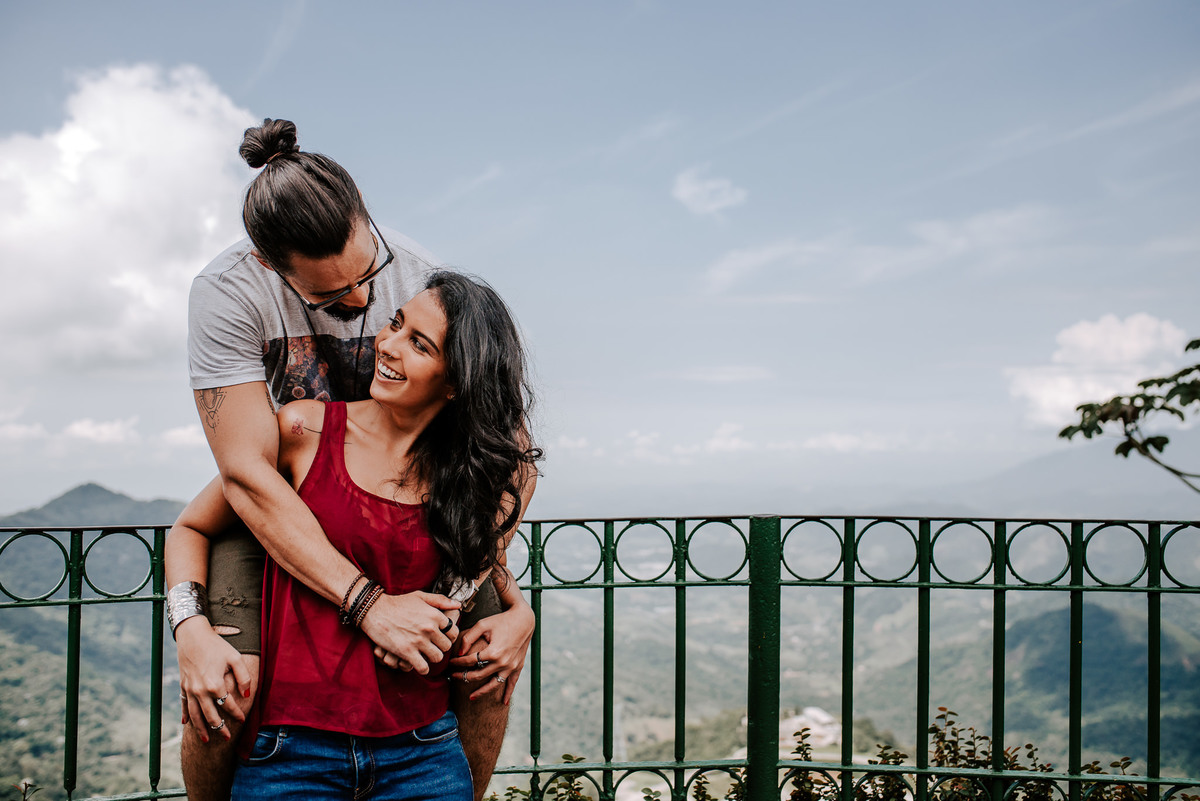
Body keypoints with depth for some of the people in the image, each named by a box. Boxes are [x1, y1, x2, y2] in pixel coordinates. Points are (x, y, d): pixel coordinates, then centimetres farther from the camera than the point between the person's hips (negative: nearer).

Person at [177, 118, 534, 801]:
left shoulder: (423, 278, -20)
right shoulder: (228, 294, -27)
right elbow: (248, 474, -31)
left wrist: (518, 605, -22)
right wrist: (371, 603, -40)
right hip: (273, 511, -2)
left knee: (494, 658, -12)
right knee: (222, 692, -24)